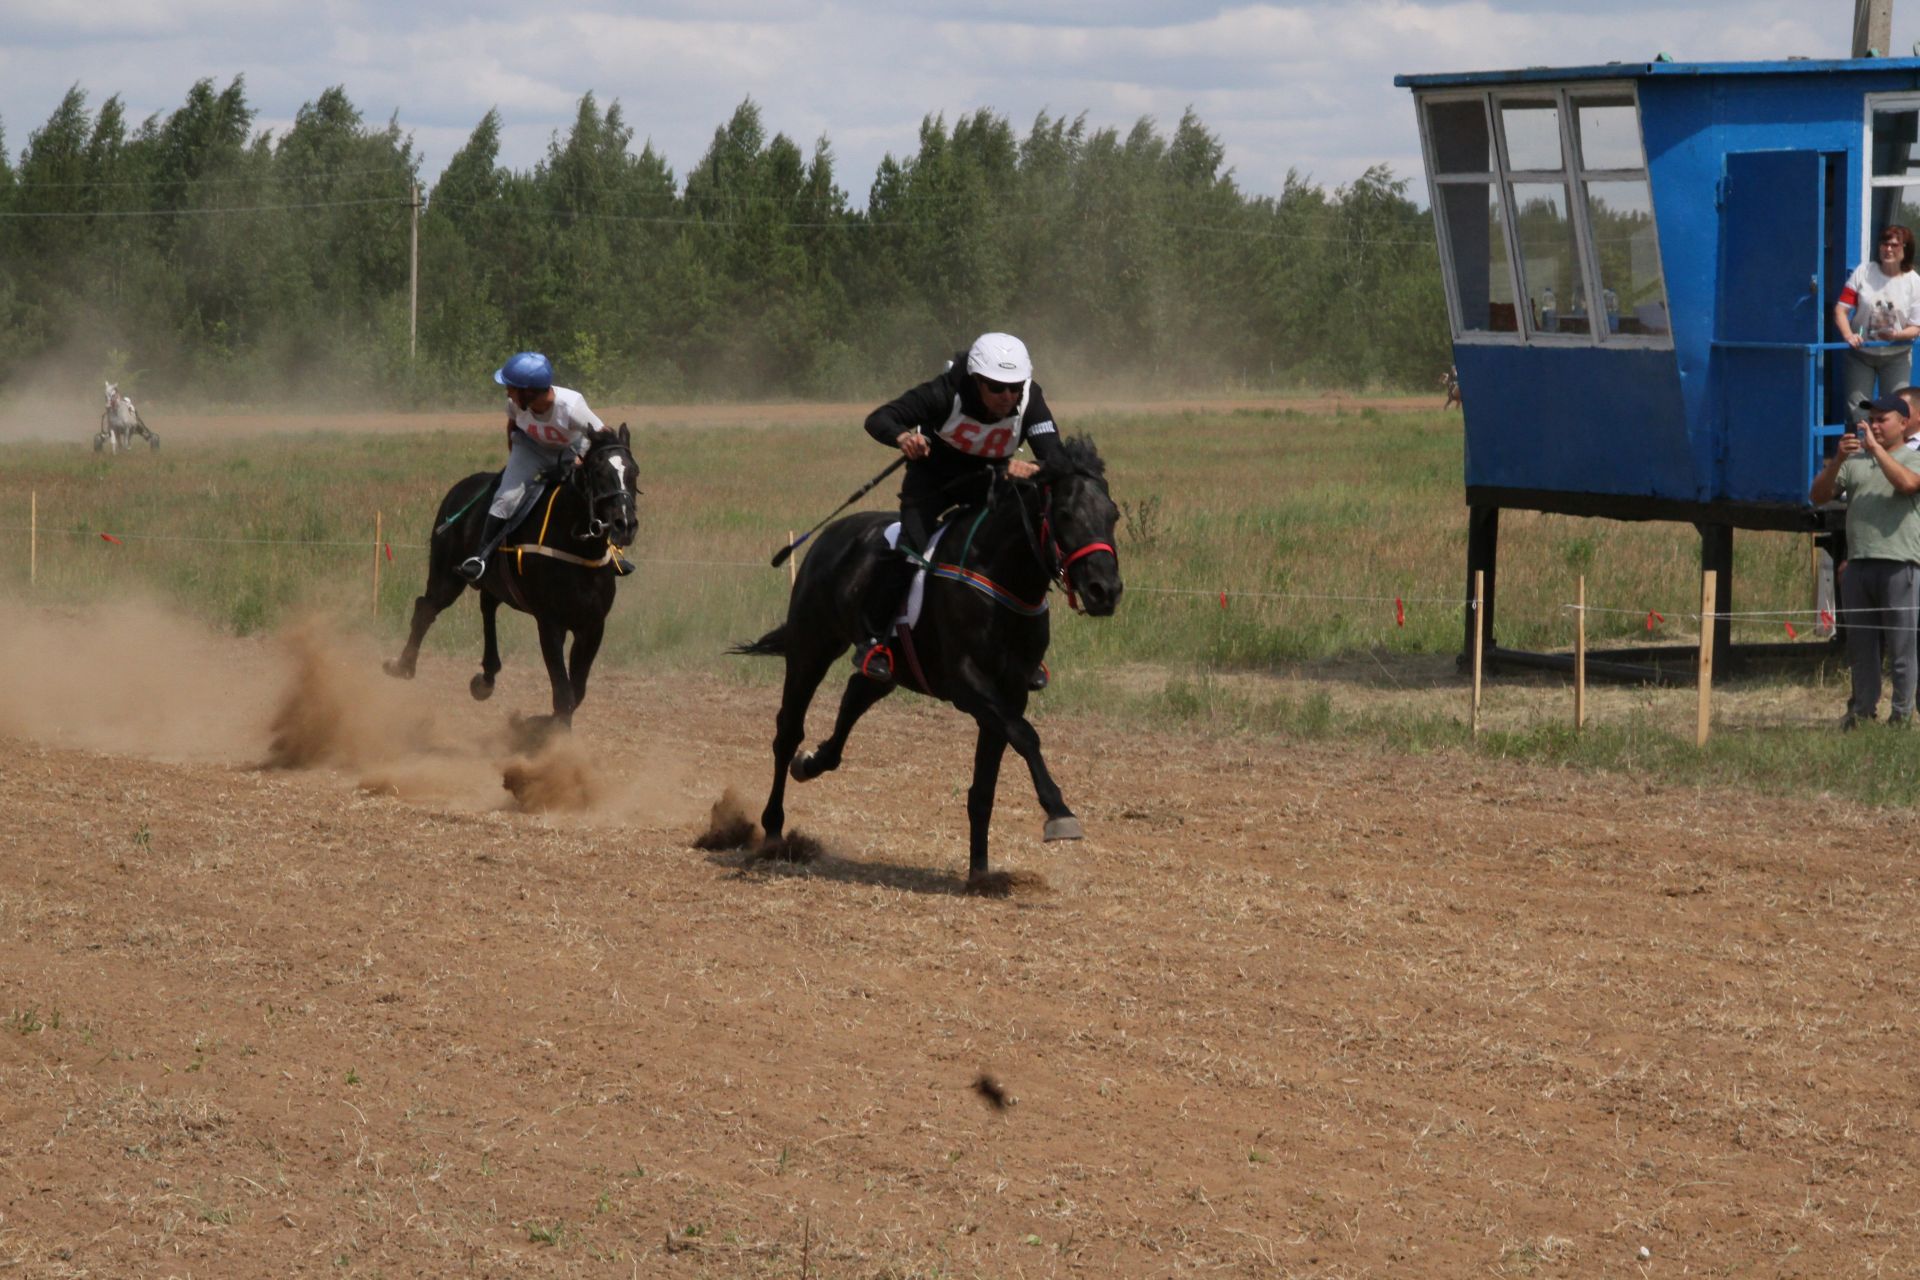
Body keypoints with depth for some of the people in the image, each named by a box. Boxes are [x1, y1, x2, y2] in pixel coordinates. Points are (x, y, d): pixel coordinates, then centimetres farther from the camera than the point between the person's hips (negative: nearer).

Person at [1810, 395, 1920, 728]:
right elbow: (1818, 496, 10)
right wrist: (1838, 460, -5)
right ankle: (1862, 709, 14)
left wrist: (1875, 448, -13)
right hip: (1858, 564, 5)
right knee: (1860, 645, 7)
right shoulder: (1853, 461, 18)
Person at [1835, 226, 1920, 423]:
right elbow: (1841, 309, -8)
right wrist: (1848, 335, -26)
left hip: (1896, 356, 0)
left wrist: (1895, 335, -26)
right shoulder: (1863, 272, -5)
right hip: (1860, 353, 0)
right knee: (1856, 413, -3)